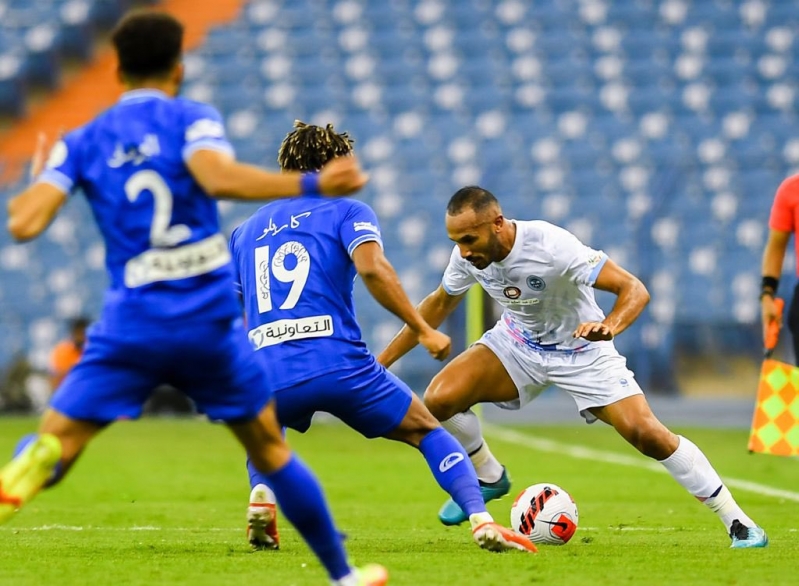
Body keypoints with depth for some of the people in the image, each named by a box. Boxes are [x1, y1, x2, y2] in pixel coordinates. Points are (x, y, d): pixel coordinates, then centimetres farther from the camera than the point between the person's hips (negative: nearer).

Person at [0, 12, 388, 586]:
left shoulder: (82, 141, 7)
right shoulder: (192, 118, 0)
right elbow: (219, 177, -22)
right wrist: (311, 184, -20)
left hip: (132, 324, 1)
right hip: (212, 322, 0)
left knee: (49, 448, 0)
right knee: (271, 449, 15)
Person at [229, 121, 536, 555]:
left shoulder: (245, 231, 23)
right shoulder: (347, 211, 11)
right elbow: (372, 267, -10)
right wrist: (422, 330, -6)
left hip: (270, 378, 3)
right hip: (340, 365, -3)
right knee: (427, 431, 16)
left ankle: (261, 492, 6)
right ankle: (481, 521, -3)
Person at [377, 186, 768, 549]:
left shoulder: (551, 246, -34)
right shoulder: (468, 257, -17)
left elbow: (634, 289, -34)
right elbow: (440, 303, 6)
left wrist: (609, 326, -55)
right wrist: (384, 359, 5)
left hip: (582, 350, -4)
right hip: (518, 344, 4)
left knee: (647, 434, -18)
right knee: (439, 400, -18)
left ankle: (736, 521, -4)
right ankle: (488, 478, 11)